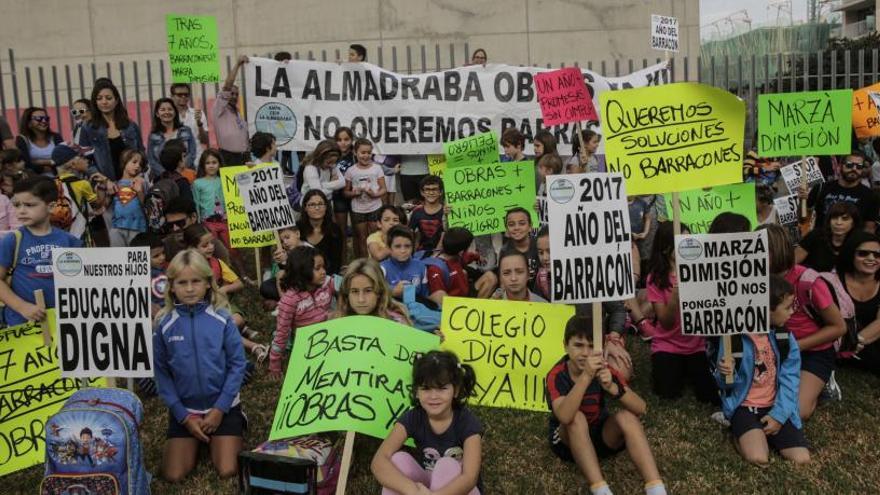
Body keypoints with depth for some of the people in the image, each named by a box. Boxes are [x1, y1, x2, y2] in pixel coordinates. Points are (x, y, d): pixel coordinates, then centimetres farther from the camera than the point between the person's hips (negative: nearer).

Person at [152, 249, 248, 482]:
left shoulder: (222, 319, -10)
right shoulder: (164, 325, -7)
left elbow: (237, 365, -8)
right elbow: (161, 373, -2)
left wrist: (220, 409, -13)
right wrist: (184, 416, -7)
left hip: (223, 406, -2)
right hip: (184, 409, 2)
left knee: (228, 471, -9)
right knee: (174, 475, -6)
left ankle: (236, 430, 21)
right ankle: (195, 443, 24)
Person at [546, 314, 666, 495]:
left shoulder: (604, 370, -15)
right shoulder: (557, 375, -24)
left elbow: (641, 408, -24)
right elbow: (565, 417, -44)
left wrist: (612, 387, -42)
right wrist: (586, 376, -53)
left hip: (601, 435, 3)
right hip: (567, 441, -3)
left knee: (627, 416, -25)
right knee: (577, 418, -34)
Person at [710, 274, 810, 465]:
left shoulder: (785, 337, 0)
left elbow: (789, 379, -1)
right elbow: (726, 384, -3)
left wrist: (779, 414, -13)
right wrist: (726, 375, -28)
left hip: (776, 407, 4)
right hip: (745, 406, -4)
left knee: (802, 459, -13)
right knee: (759, 458, -27)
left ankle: (762, 433, 12)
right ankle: (740, 431, 4)